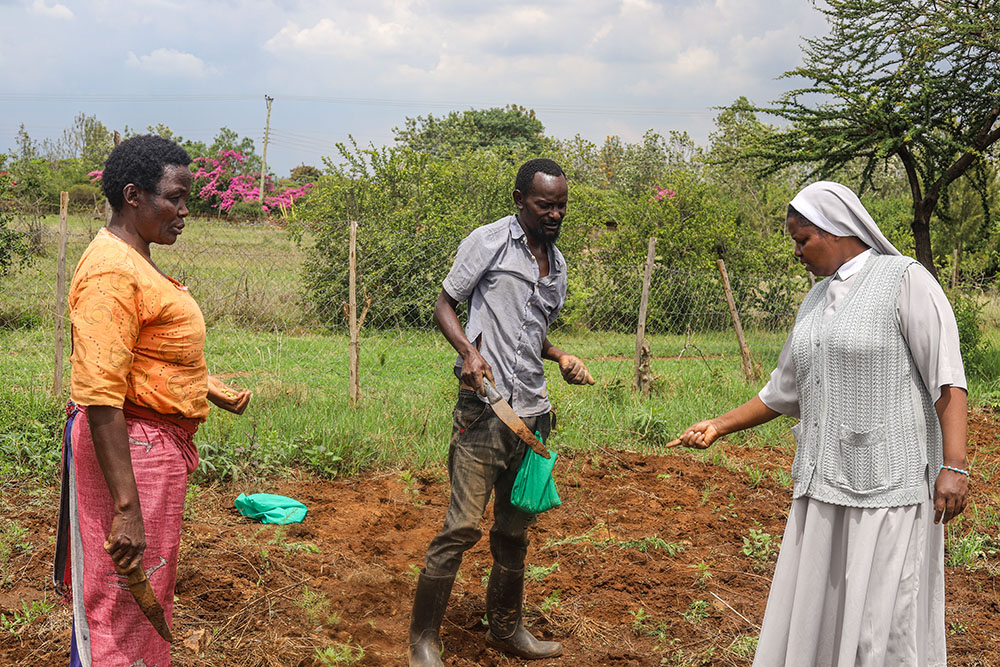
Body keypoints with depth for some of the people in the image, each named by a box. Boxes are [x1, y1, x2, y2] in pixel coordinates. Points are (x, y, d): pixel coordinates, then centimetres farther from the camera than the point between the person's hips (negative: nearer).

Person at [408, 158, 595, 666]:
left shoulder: (556, 262, 17)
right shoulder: (489, 241, -3)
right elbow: (445, 305, -1)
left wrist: (562, 358, 9)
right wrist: (469, 350, -18)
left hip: (533, 414, 7)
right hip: (485, 409, -7)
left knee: (515, 529, 15)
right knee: (462, 527, -9)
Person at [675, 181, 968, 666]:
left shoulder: (905, 280, -6)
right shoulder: (815, 301, 15)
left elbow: (947, 379, -13)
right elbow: (784, 390, 22)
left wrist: (954, 465, -20)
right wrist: (720, 425, 21)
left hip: (889, 483, -7)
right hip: (824, 481, 7)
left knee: (884, 617, -4)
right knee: (814, 612, 9)